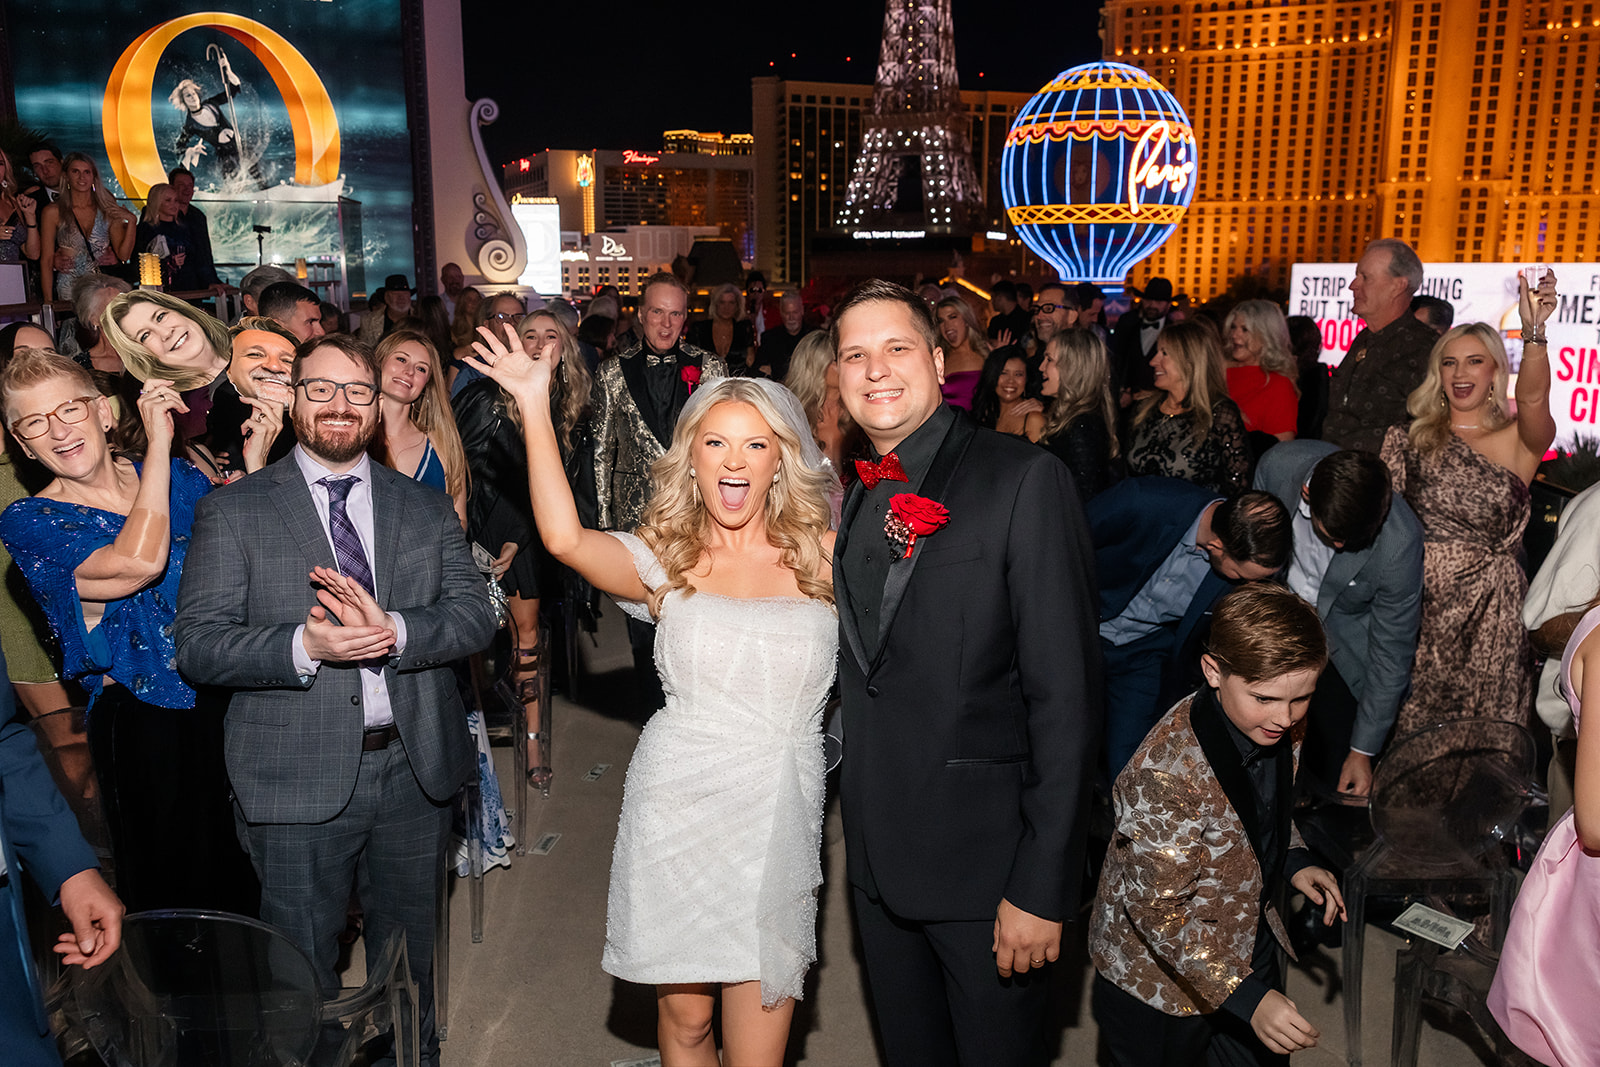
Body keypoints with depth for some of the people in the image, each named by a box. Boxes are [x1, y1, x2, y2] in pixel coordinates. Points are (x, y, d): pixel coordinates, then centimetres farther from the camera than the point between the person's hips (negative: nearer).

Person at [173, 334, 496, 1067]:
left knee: (409, 954, 21)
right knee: (300, 967, 12)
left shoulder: (428, 509, 7)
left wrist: (393, 630, -22)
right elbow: (197, 646, -8)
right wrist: (304, 646, -25)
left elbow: (475, 616, -3)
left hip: (414, 771, 3)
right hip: (298, 782, -3)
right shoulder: (232, 512, -1)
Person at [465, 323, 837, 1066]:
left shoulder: (824, 556, 3)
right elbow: (564, 537, -15)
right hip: (677, 811, 0)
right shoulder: (667, 560, 1)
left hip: (778, 817, 0)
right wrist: (535, 406, -17)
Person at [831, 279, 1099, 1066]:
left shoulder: (1024, 480, -15)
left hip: (986, 855, -6)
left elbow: (1065, 692, -18)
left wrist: (1044, 885, -19)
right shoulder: (854, 498, 5)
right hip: (878, 854, 6)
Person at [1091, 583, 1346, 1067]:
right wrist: (1247, 998, -31)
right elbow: (1157, 909, -29)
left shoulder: (1277, 728, -11)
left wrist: (1294, 862, -5)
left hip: (1252, 950, 7)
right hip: (1158, 979, -6)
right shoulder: (1164, 775, -36)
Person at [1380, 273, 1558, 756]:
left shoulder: (1519, 440, 2)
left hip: (1489, 609, -1)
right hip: (1417, 605, 2)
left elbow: (1533, 399, -21)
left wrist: (1533, 332, -36)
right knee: (1407, 731, 7)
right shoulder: (1411, 437, 8)